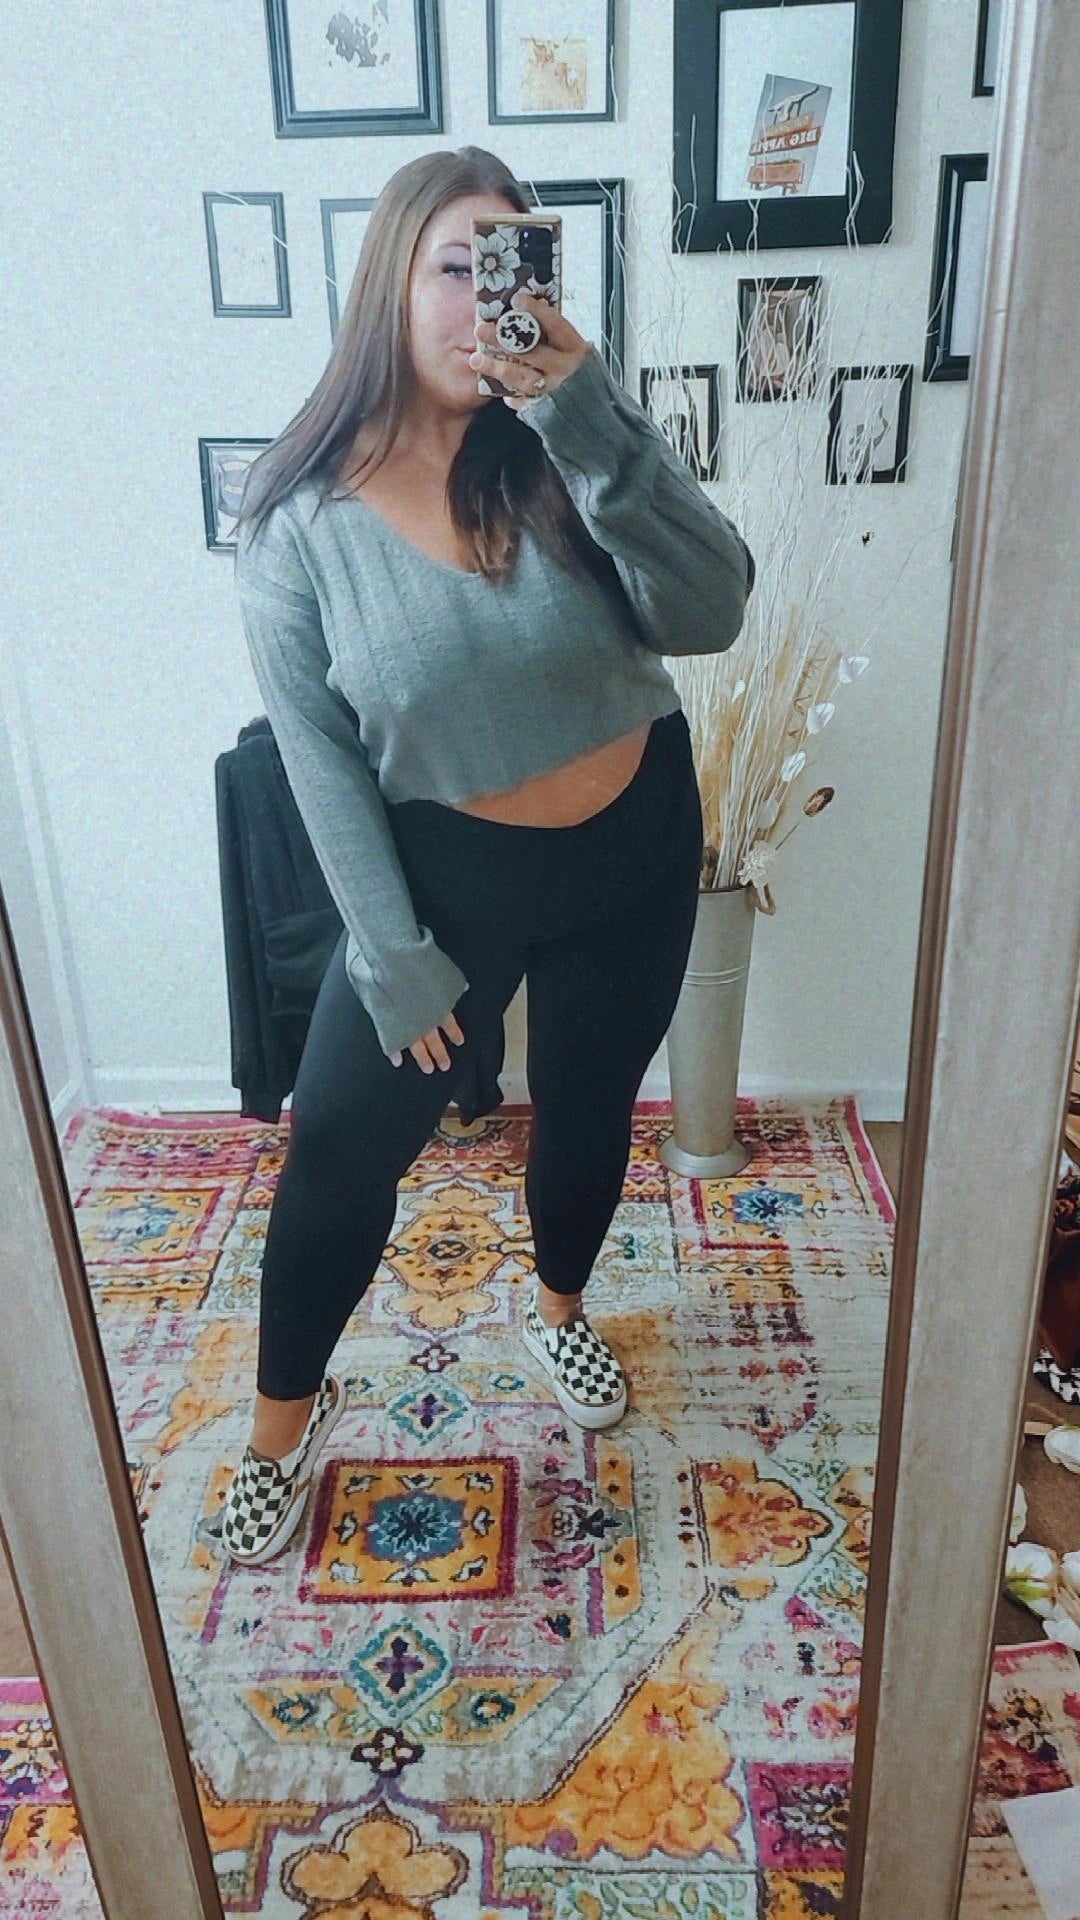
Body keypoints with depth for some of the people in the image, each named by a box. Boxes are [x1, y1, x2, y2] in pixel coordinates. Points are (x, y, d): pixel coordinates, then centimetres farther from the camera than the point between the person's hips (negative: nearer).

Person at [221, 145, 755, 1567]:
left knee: (589, 1107, 20)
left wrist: (590, 417, -34)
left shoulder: (572, 449, -10)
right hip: (449, 871, -1)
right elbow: (321, 757, -10)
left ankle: (560, 1309, 52)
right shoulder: (301, 519, -13)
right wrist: (392, 954, -10)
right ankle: (288, 1417, 32)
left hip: (634, 849, 2)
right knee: (341, 1144, 4)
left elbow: (709, 613, -23)